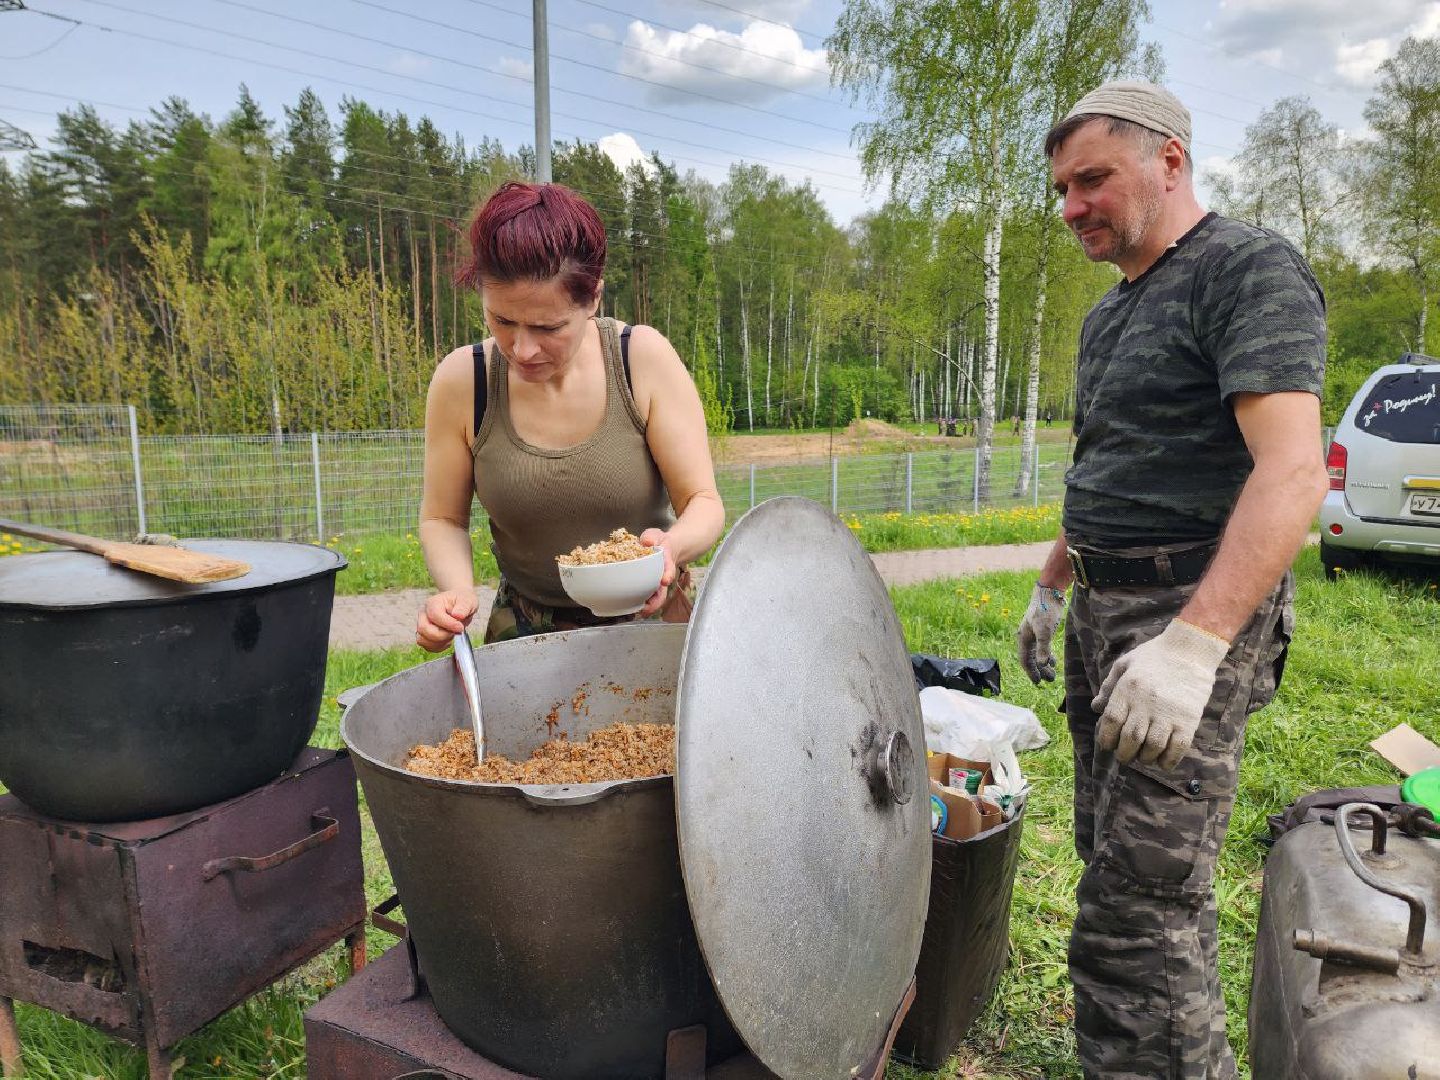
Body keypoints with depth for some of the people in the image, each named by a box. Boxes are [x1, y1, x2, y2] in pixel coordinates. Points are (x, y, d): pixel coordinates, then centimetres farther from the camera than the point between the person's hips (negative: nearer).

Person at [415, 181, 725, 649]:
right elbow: (443, 519, -1)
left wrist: (672, 545, -34)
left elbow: (704, 503, -12)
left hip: (649, 622, -2)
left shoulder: (644, 358, -16)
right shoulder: (460, 380, -13)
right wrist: (457, 592, -21)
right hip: (524, 633, 2)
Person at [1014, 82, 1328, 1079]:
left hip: (1197, 618, -9)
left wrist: (1192, 644, -33)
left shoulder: (1250, 270, -11)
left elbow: (1293, 472, -24)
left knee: (1139, 909, -9)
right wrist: (1053, 588, 23)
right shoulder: (1113, 312, 17)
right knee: (1111, 854, 16)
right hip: (1104, 613, 9)